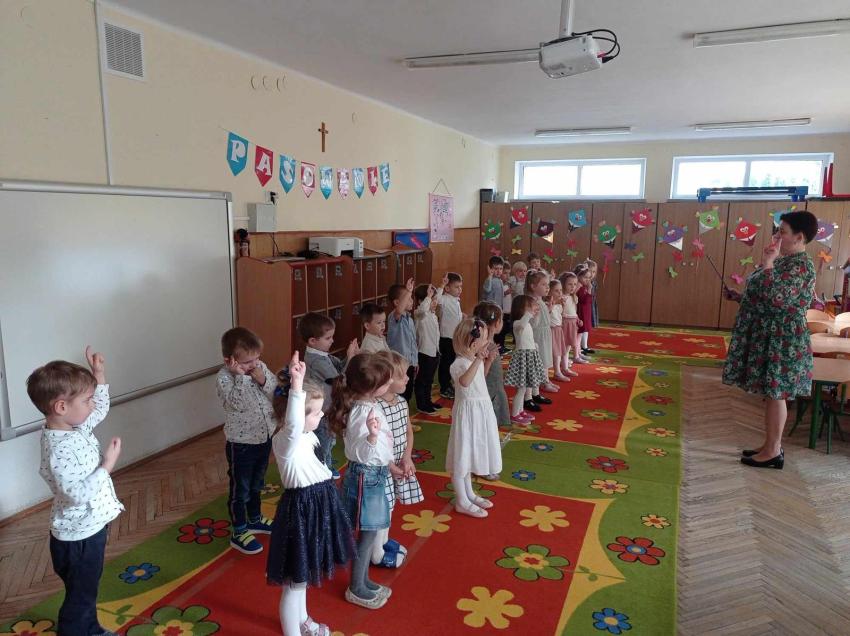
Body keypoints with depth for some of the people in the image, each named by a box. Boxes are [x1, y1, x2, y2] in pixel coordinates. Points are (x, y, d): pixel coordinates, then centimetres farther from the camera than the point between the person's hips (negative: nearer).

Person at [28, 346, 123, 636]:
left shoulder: (74, 427, -2)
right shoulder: (60, 449, -31)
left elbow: (101, 409, 16)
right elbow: (78, 494, -35)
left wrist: (99, 374, 6)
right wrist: (107, 465, -30)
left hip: (89, 527, 10)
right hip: (78, 536, -10)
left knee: (87, 590, 28)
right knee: (79, 598, 9)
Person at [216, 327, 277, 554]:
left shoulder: (261, 367, -4)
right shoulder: (224, 378, -20)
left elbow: (278, 392, -7)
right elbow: (237, 403, -32)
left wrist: (263, 380, -22)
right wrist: (240, 376, -34)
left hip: (265, 437, 6)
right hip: (241, 444, -6)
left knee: (256, 484, 25)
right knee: (240, 489, 10)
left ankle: (254, 519, 45)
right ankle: (239, 533, 26)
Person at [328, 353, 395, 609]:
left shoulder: (370, 404, -2)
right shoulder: (361, 413, -28)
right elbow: (361, 453, -33)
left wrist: (390, 463, 23)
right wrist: (372, 435, -50)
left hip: (376, 474, 9)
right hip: (365, 476, -9)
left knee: (369, 531, 20)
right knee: (367, 533, 6)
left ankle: (363, 580, 37)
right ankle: (356, 589, 24)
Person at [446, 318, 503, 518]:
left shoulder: (475, 360, 5)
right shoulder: (459, 363, -23)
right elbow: (464, 381, -44)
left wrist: (489, 361, 12)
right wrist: (477, 361, -46)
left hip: (481, 410, 10)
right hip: (468, 411, -9)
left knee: (470, 453, 21)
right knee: (462, 455, 3)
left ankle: (469, 494, 36)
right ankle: (461, 502, 16)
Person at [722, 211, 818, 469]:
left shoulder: (800, 265, -18)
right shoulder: (786, 261, 13)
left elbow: (777, 297, -32)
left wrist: (767, 263, -27)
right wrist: (740, 297, 15)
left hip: (781, 340, -10)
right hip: (769, 336, 10)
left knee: (775, 393, -2)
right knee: (772, 393, 14)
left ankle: (773, 452, 8)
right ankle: (771, 445, 24)